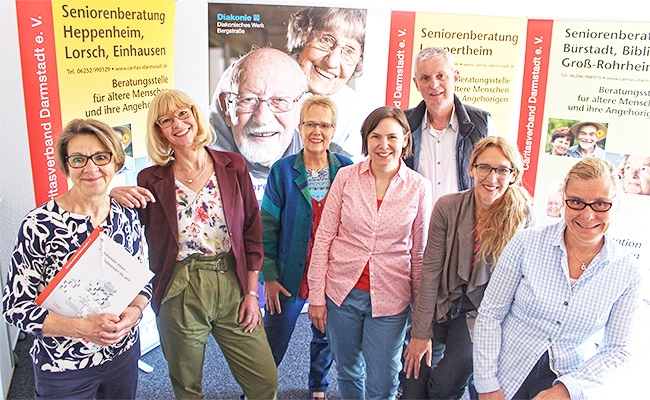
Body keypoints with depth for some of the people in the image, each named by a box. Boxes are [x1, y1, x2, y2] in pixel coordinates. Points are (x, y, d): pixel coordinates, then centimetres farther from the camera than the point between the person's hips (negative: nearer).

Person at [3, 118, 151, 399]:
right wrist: (82, 327, -26)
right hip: (62, 369, -3)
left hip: (124, 354, 4)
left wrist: (134, 311, -16)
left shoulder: (127, 218, -5)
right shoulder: (40, 225, -18)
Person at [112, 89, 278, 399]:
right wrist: (114, 194, -19)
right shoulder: (151, 179, -2)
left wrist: (251, 292, -1)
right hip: (179, 293, 0)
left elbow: (252, 231, 2)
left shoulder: (232, 166, 1)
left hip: (232, 286, 1)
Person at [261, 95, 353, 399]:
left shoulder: (346, 170, -4)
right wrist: (269, 276, -8)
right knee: (272, 345, 9)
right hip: (291, 276, -1)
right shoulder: (283, 171, -8)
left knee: (326, 338, 20)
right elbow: (267, 228, -5)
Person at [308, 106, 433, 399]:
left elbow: (419, 252, 2)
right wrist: (316, 296, -3)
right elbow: (323, 237, -2)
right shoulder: (346, 177, -4)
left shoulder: (419, 187, -5)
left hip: (389, 298, -1)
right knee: (347, 373, 19)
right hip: (342, 292, 1)